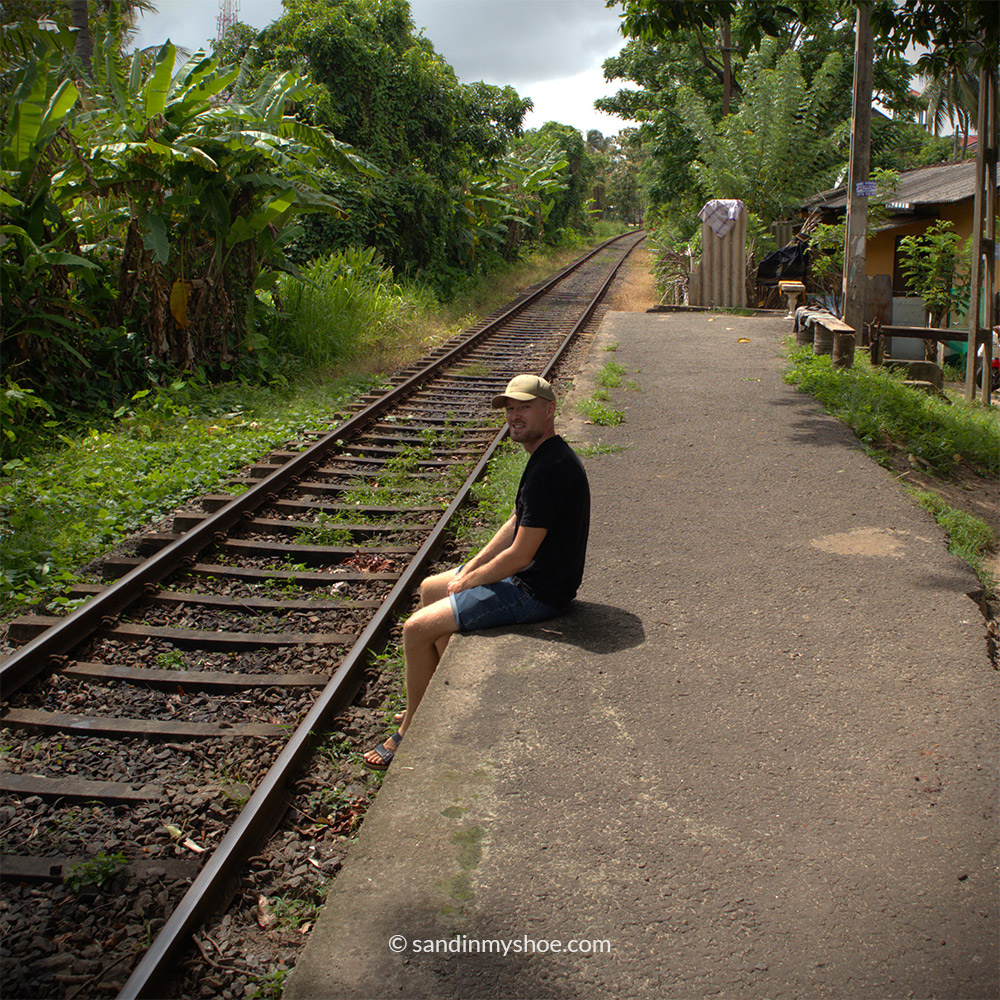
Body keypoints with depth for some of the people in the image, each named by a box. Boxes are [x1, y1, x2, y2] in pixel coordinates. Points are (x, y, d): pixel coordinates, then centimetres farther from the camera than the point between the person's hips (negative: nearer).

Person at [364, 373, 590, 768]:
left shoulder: (551, 468, -27)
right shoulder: (545, 456, 7)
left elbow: (520, 554, -26)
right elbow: (515, 524, 14)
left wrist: (467, 581, -11)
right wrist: (468, 569, 6)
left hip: (536, 591, -11)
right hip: (526, 574, 11)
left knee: (417, 628, -12)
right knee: (430, 588, 23)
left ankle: (412, 733, 6)